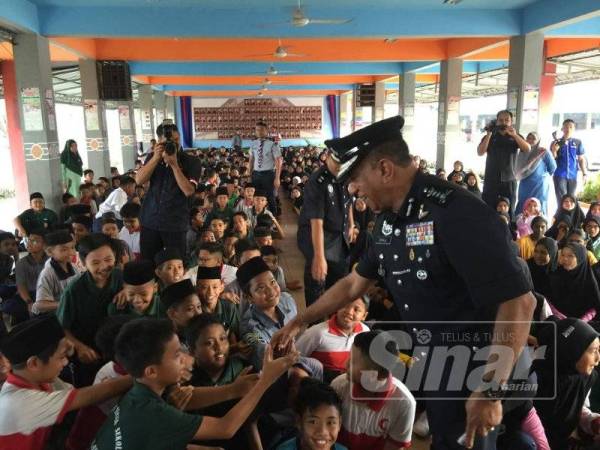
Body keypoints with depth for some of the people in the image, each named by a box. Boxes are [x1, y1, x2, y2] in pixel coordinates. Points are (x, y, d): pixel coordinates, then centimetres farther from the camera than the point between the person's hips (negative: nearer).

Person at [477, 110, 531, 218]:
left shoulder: (516, 137, 12)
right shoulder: (489, 137, 10)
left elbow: (528, 149, -5)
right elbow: (480, 152, -5)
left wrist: (514, 135, -15)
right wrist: (489, 134, -10)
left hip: (509, 181, 1)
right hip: (491, 180, 0)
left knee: (508, 213, -1)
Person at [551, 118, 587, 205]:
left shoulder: (578, 143, 5)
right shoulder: (556, 143, 3)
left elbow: (581, 159, 8)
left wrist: (584, 173, 3)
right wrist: (554, 151, -15)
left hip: (573, 175, 2)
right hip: (560, 175, -2)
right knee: (561, 200, -4)